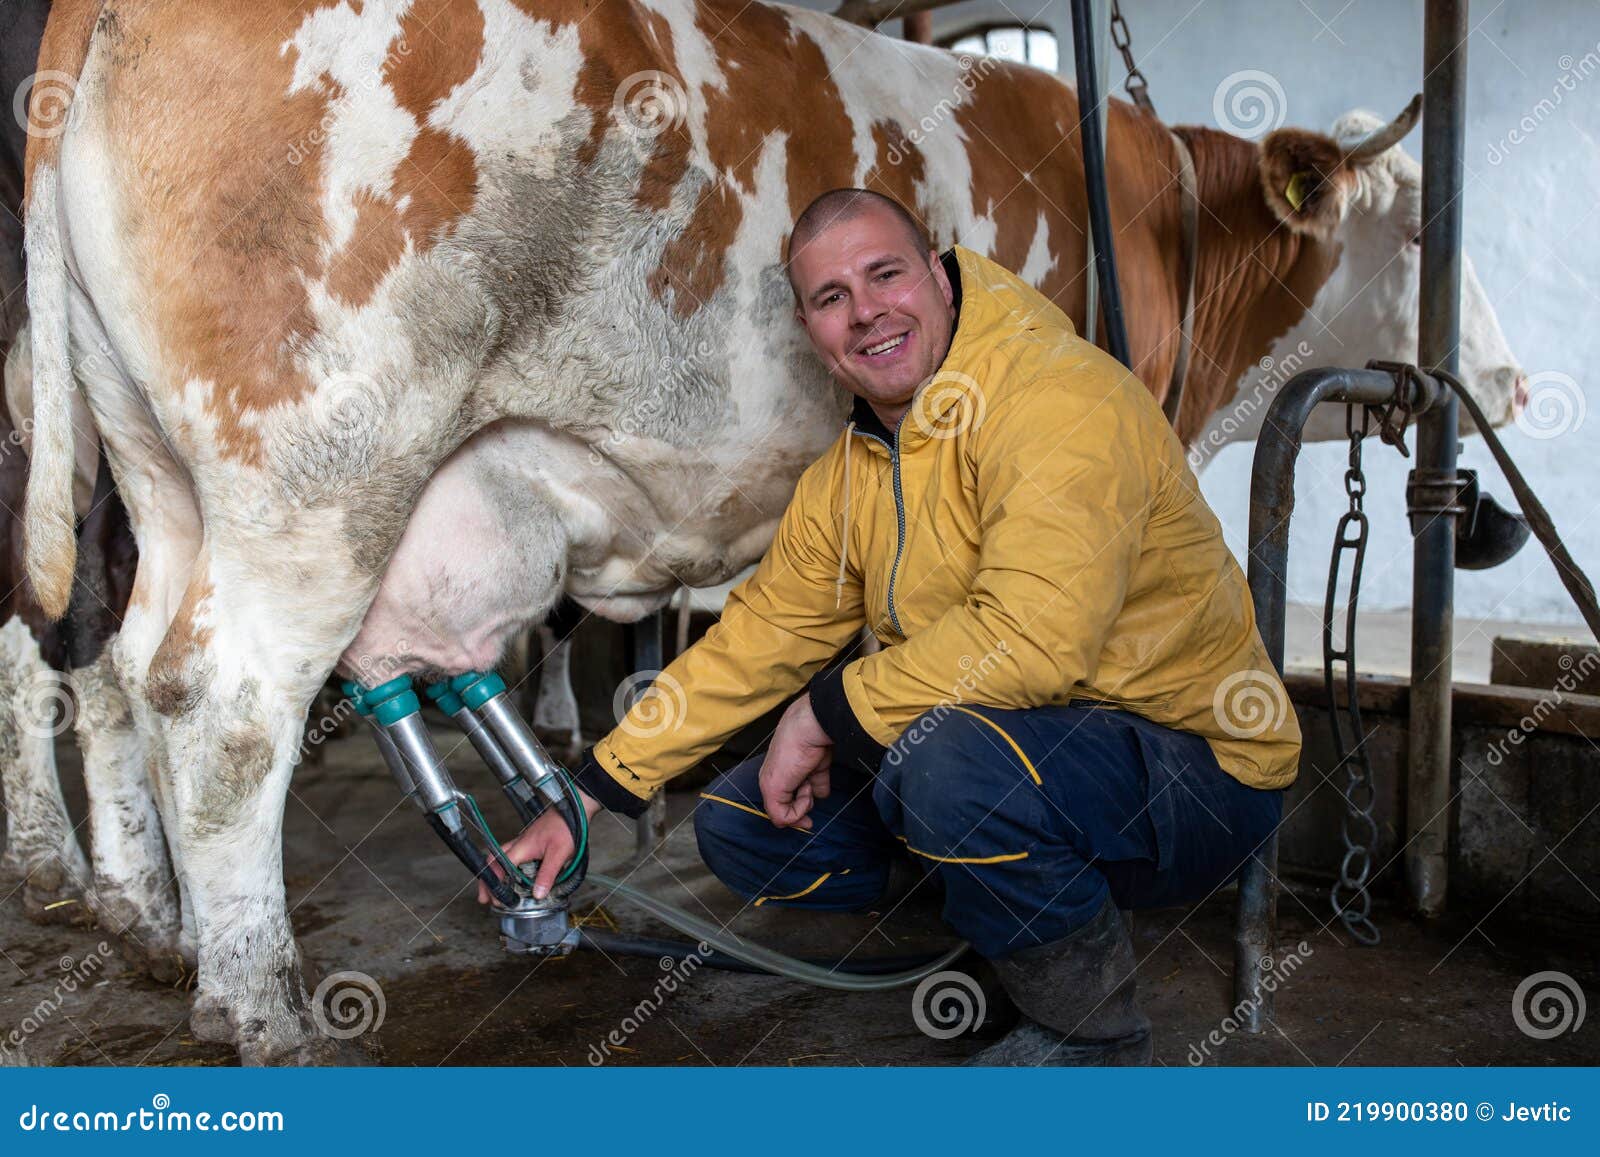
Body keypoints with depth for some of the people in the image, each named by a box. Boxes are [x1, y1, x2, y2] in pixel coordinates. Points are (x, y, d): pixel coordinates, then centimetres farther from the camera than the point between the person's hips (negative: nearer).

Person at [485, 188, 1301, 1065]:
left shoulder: (1061, 400, -22)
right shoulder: (848, 474, 4)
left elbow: (1034, 637, -35)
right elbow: (758, 637, 9)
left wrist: (830, 711, -20)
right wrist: (589, 796, 5)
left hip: (1194, 773, -7)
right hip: (1023, 751, 8)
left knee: (950, 757, -37)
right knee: (742, 825, 3)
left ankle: (1090, 1036, -8)